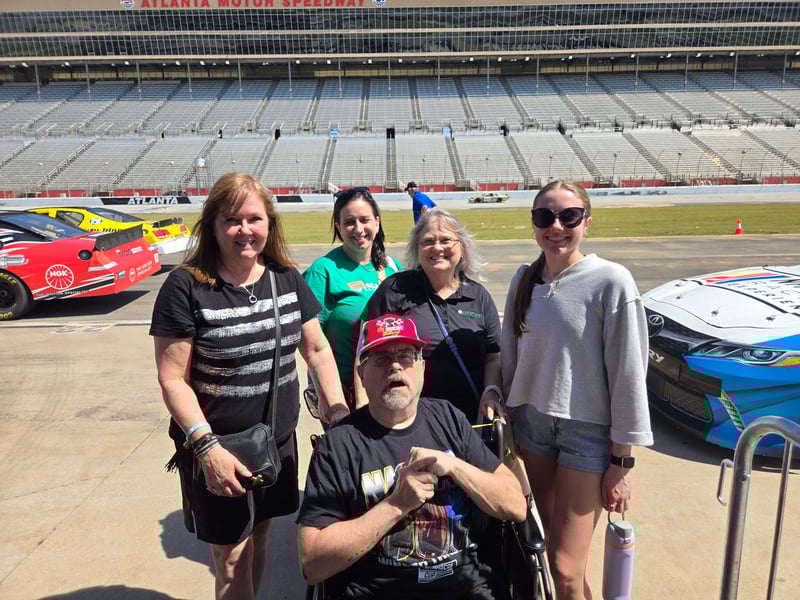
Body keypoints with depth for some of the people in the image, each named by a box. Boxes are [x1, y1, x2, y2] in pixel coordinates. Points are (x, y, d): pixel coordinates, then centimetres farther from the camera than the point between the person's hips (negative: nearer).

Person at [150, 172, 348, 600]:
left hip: (279, 442, 4)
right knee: (232, 562, 9)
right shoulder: (186, 287, -14)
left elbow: (317, 349, 6)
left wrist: (341, 415, -2)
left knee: (259, 539, 21)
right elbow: (172, 379, -14)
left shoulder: (287, 279, 0)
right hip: (217, 450, -4)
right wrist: (206, 446, -23)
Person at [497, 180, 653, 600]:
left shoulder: (611, 282, -14)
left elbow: (628, 375, -12)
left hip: (588, 430, -4)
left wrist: (622, 461, -9)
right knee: (545, 547, 14)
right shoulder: (524, 279, 2)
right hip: (531, 423, 5)